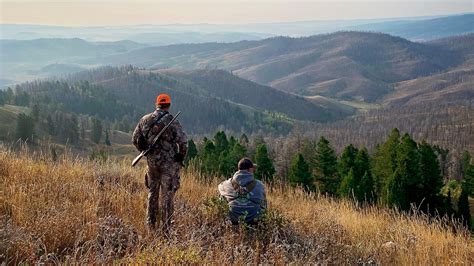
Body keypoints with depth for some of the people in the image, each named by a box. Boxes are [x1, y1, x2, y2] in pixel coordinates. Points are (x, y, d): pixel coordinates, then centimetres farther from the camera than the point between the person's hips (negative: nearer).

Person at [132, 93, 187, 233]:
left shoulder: (145, 120, 1)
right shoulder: (171, 121, -13)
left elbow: (135, 139, 8)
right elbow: (183, 141, -19)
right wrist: (181, 156, -3)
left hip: (151, 161, 4)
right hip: (169, 163, -4)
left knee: (152, 192, 18)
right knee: (167, 195, 2)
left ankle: (151, 224, 24)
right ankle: (165, 228, 4)